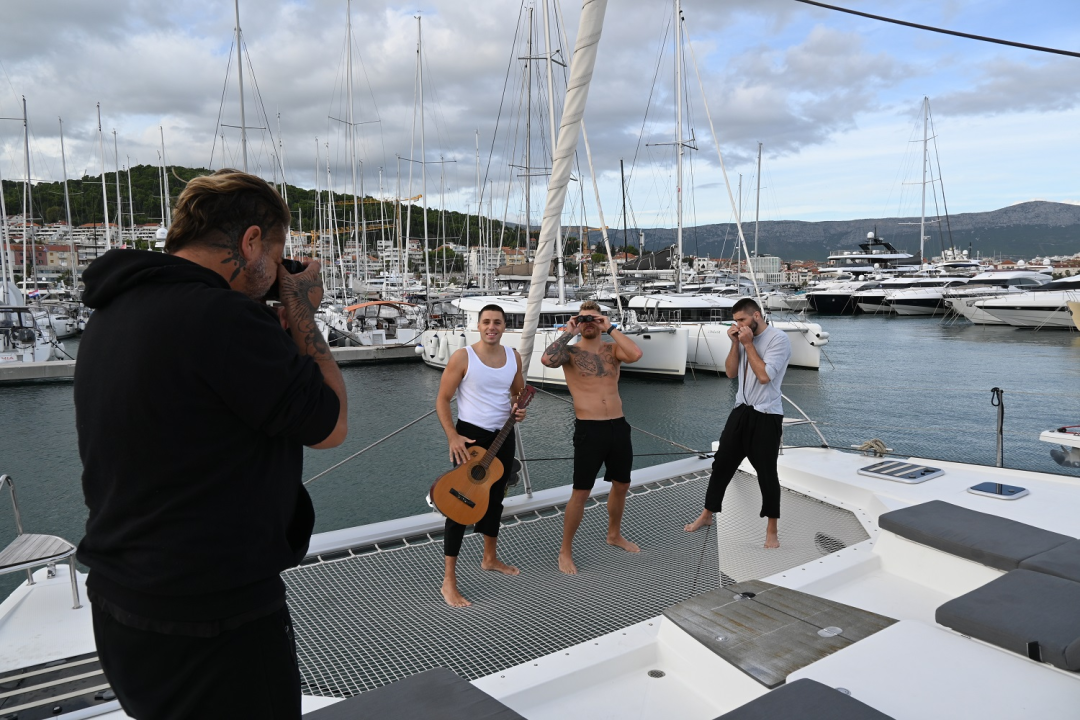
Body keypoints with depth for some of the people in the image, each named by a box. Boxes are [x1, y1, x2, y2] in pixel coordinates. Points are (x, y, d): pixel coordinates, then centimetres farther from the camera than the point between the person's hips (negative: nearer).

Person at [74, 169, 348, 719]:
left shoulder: (110, 314, 4)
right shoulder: (223, 317, -24)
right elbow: (331, 426, -15)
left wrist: (278, 329, 7)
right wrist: (301, 313, -6)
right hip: (214, 623, -9)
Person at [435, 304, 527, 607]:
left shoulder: (514, 357, 2)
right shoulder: (462, 357, -13)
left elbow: (519, 393, 16)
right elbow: (442, 400, -10)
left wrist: (520, 410, -6)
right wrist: (452, 436, -20)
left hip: (503, 435, 6)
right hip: (470, 435, -6)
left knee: (495, 499, 18)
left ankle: (490, 559, 38)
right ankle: (449, 581, -2)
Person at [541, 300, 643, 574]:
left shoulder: (612, 349, 6)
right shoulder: (570, 351, -3)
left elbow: (636, 354, -16)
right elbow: (547, 359, -26)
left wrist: (611, 328, -11)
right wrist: (568, 332, -15)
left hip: (618, 426, 5)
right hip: (588, 429, -5)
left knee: (622, 485, 19)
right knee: (581, 493, -2)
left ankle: (614, 534, 43)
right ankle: (565, 551, 13)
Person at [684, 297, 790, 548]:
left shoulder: (779, 339, -13)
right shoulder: (745, 338, 8)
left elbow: (764, 375, -21)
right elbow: (730, 372, 7)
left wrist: (748, 343, -16)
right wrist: (736, 343, -5)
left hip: (766, 416, -6)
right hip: (741, 411, 7)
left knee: (767, 473, 2)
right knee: (721, 464, 12)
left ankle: (771, 530, 16)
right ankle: (706, 516, 27)